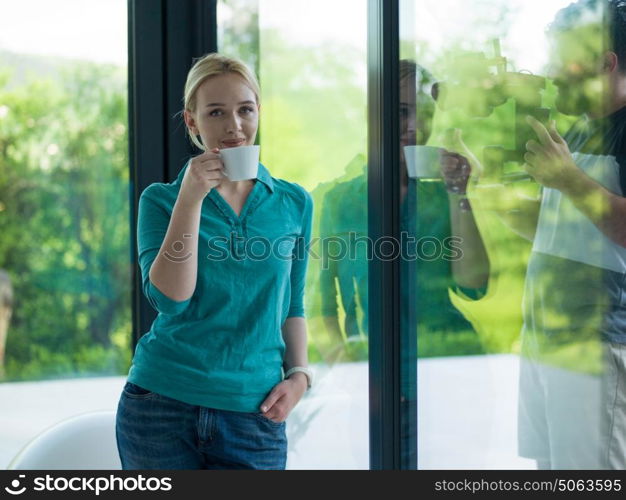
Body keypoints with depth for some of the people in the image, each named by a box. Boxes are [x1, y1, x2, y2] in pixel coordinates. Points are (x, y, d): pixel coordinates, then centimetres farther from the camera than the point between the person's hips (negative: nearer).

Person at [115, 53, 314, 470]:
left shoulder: (294, 203, 7)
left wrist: (298, 373, 2)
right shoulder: (161, 199, 0)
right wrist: (190, 199, -16)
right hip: (162, 405, -1)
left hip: (254, 415, 2)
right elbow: (170, 297, -13)